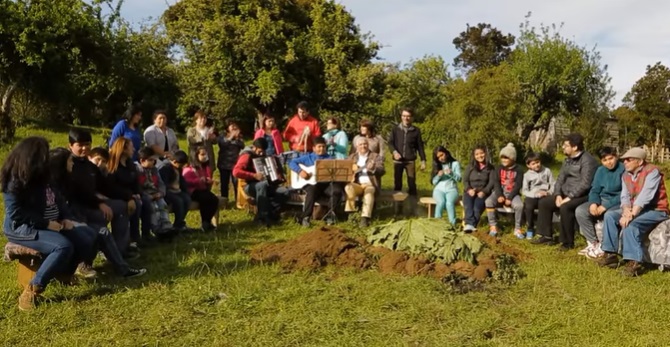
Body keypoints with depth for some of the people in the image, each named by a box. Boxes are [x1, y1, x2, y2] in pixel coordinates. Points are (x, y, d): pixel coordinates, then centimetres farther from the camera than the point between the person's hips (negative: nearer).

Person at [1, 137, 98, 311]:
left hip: (53, 225, 9)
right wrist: (46, 223, -23)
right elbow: (16, 214, -20)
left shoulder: (41, 176, 12)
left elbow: (57, 199, 17)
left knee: (87, 240, -8)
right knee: (64, 246, -34)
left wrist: (66, 217, -2)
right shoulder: (15, 181, -14)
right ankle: (32, 290, -29)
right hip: (22, 228, -8)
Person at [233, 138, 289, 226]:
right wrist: (254, 175, -29)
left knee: (284, 192, -16)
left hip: (265, 184, 7)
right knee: (263, 184, -41)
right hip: (250, 186, -7)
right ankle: (263, 217, -35)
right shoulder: (247, 156, -10)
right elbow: (236, 172, -26)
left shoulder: (262, 156, 15)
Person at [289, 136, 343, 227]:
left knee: (337, 190, -28)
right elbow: (292, 162, 3)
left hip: (325, 184, 2)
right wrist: (300, 171, -13)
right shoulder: (308, 157, 9)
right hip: (311, 183, -1)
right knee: (312, 191, -37)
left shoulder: (329, 158, 13)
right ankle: (305, 217, -22)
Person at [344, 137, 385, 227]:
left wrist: (373, 169, -24)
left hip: (370, 184, -2)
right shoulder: (352, 157, 21)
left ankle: (365, 218, -44)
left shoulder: (376, 156, 13)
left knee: (369, 191, -36)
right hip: (356, 184, 2)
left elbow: (381, 171, -1)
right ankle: (350, 213, -33)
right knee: (348, 187, -32)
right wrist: (352, 169, -11)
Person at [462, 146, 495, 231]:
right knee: (468, 205, -33)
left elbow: (492, 182, 2)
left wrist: (484, 192, -14)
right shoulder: (470, 167, 17)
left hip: (482, 193, -1)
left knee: (477, 206, -34)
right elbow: (465, 180, 9)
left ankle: (471, 225, -47)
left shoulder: (490, 168, 13)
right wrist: (469, 189, -11)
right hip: (470, 191, 1)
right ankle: (469, 223, -50)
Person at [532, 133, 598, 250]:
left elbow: (585, 184, -24)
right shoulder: (568, 160, 13)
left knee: (565, 207, -34)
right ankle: (547, 236, 5)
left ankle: (568, 242, -20)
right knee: (544, 203, 0)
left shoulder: (587, 160, -16)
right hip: (566, 195, 9)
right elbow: (560, 178, 12)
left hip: (583, 196, -9)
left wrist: (569, 197, -25)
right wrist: (558, 194, -5)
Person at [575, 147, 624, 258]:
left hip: (618, 203, -6)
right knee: (580, 211, -16)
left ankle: (603, 246, -17)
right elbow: (594, 190, 8)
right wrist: (593, 203, -14)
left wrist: (605, 206, -22)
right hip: (602, 200, 7)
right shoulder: (600, 170, 8)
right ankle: (593, 243, -10)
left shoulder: (623, 170, -14)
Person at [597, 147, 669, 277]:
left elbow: (645, 196, -27)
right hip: (635, 209, 8)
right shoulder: (626, 175, 7)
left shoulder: (652, 172, -17)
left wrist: (631, 215, -33)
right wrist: (626, 211, -24)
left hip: (655, 210, -8)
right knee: (610, 215, -10)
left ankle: (634, 262, -35)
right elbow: (625, 196, -2)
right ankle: (610, 255, -13)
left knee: (630, 224, -32)